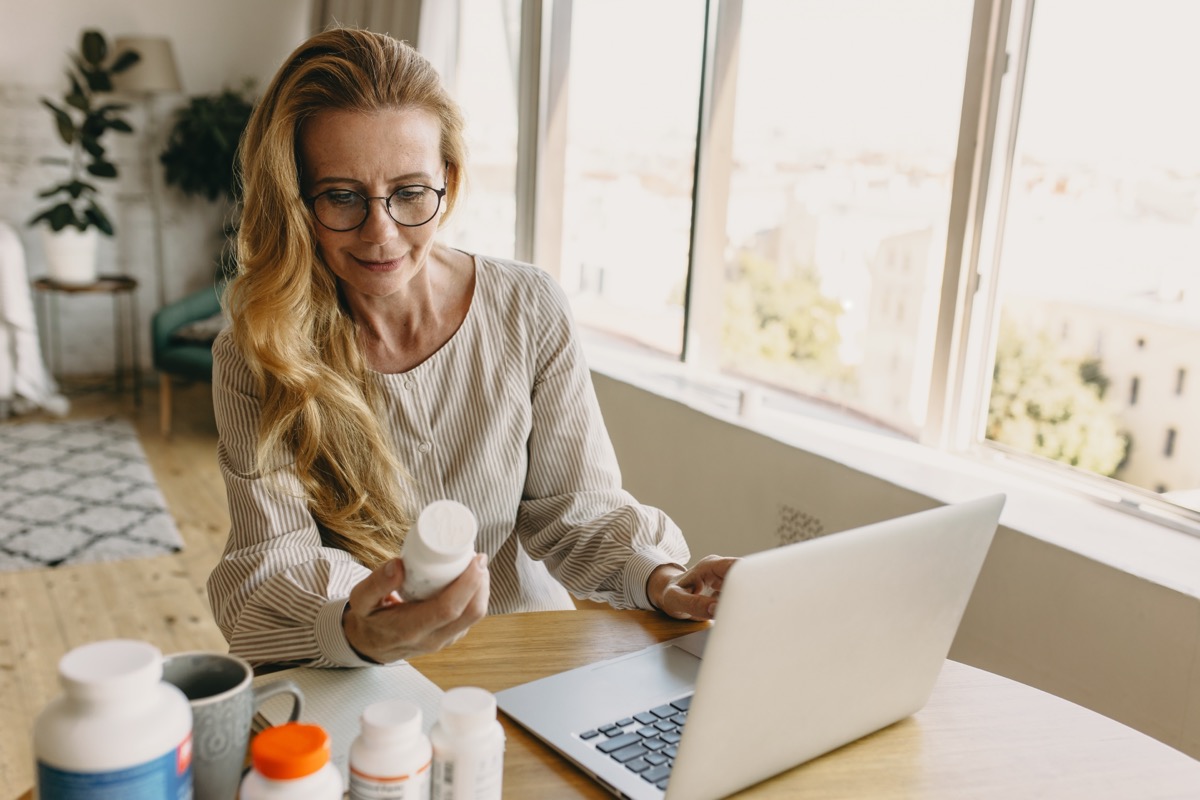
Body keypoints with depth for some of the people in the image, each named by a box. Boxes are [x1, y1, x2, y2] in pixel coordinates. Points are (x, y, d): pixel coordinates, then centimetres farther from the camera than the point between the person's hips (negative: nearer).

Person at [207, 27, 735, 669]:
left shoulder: (531, 312, -4)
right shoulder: (254, 357, -7)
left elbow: (570, 504, 0)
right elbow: (270, 559, -15)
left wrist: (655, 576, -20)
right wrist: (355, 631, -37)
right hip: (347, 689, -1)